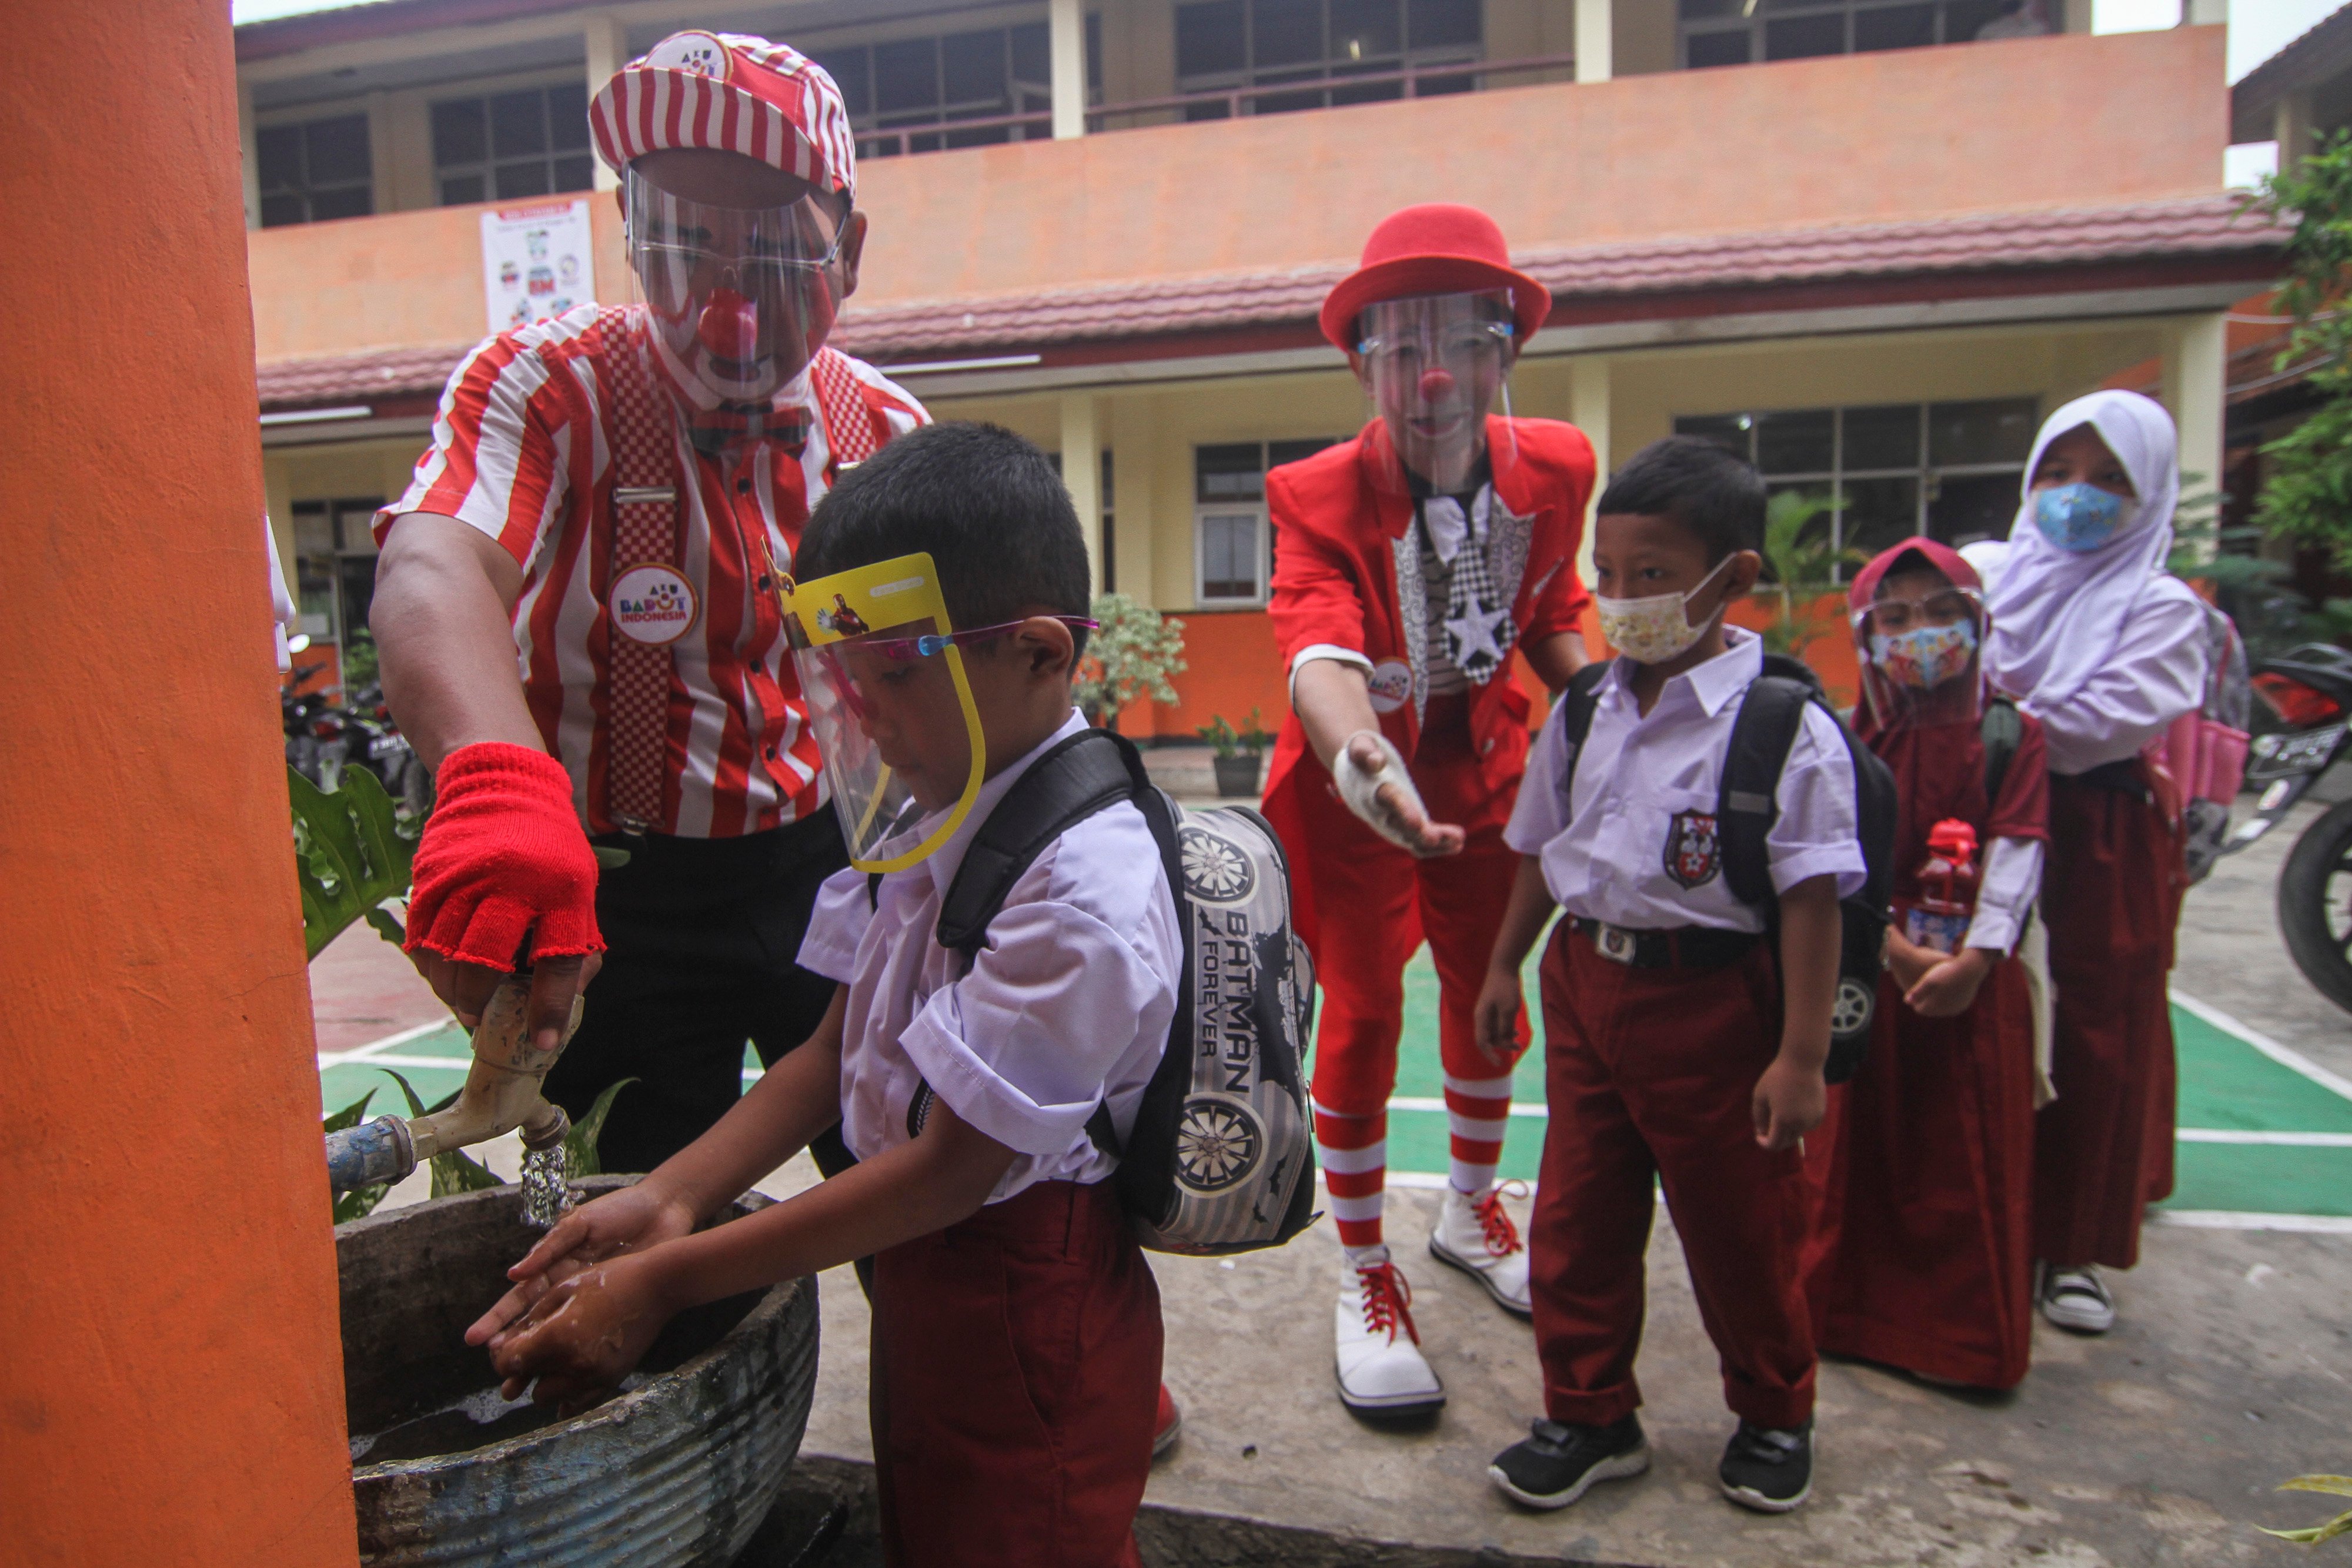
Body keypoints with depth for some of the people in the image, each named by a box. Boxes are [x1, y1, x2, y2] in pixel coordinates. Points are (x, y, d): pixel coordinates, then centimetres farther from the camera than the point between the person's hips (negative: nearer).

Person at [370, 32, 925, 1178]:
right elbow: (432, 575, -35)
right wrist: (496, 775, -56)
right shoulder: (547, 385, -14)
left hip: (825, 867, 4)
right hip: (607, 893, -3)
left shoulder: (887, 431, -2)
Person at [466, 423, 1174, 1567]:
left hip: (1027, 1316, -8)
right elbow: (835, 1053, 4)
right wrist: (672, 1197, -8)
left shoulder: (1083, 888, -28)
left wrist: (666, 1282, -19)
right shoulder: (923, 818, -1)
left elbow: (950, 1169, -25)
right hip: (920, 1279, 8)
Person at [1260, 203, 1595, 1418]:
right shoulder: (1320, 497, -25)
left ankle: (1471, 1212, 43)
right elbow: (1321, 646, -43)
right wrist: (1356, 750, -63)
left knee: (1489, 991, 16)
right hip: (1358, 777, -4)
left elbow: (1552, 617, 5)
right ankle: (1364, 1279, 20)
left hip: (1483, 761, 5)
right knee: (1364, 1016, -1)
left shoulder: (1554, 468, -11)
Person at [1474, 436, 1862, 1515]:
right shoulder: (1584, 710, 2)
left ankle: (1773, 1415, 42)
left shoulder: (1785, 727, -15)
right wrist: (1505, 968, 16)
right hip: (1587, 979, 5)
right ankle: (1590, 1415, 34)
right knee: (1576, 1217, 13)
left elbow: (1811, 899, -15)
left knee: (1739, 1231, 14)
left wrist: (1801, 1058, -15)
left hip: (1713, 998, -5)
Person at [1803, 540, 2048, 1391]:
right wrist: (1897, 950, -16)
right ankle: (1843, 1311, 26)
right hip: (1866, 968, 1)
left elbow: (2016, 857, -6)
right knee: (1856, 1142, 9)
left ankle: (1968, 1334, 23)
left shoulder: (2014, 736, 0)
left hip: (1976, 973, 0)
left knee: (1974, 1152, 6)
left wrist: (1972, 960, -16)